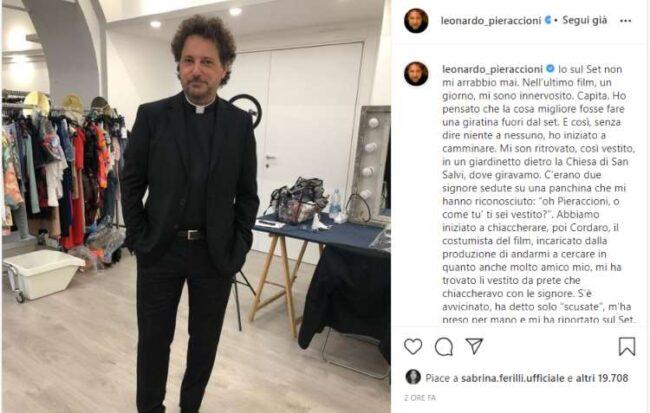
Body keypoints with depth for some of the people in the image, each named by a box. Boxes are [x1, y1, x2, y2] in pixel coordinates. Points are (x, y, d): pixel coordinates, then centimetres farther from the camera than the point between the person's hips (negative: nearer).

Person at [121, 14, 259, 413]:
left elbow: (247, 194, 1)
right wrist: (139, 239, -2)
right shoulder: (151, 115, -3)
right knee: (154, 339, 15)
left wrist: (238, 249, -3)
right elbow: (131, 183, 2)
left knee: (205, 340, 16)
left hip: (216, 253, 1)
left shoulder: (241, 122, -2)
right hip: (160, 249, 0)